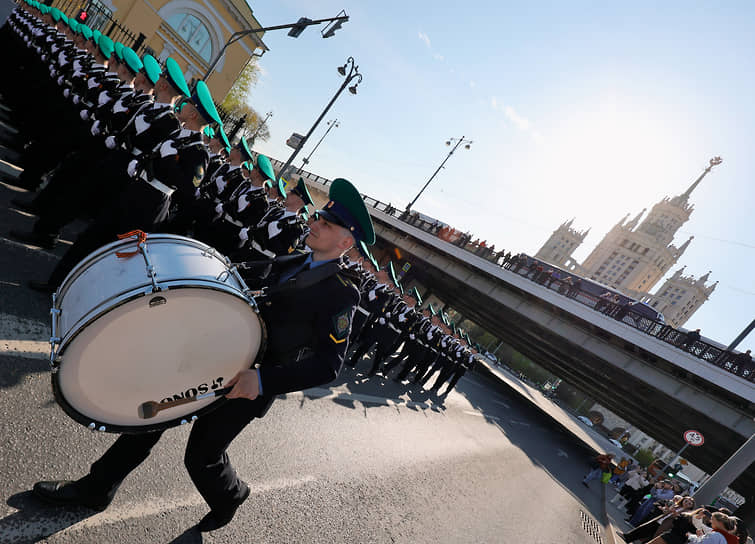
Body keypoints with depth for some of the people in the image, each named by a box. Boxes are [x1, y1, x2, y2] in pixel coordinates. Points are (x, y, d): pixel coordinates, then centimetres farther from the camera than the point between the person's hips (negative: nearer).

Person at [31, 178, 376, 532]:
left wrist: (263, 380, -32)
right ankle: (95, 489, 37)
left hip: (246, 386, -7)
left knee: (201, 457, 9)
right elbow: (248, 285, 18)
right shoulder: (293, 263, 5)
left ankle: (230, 497, 43)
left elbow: (329, 364, -24)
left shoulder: (341, 294, -19)